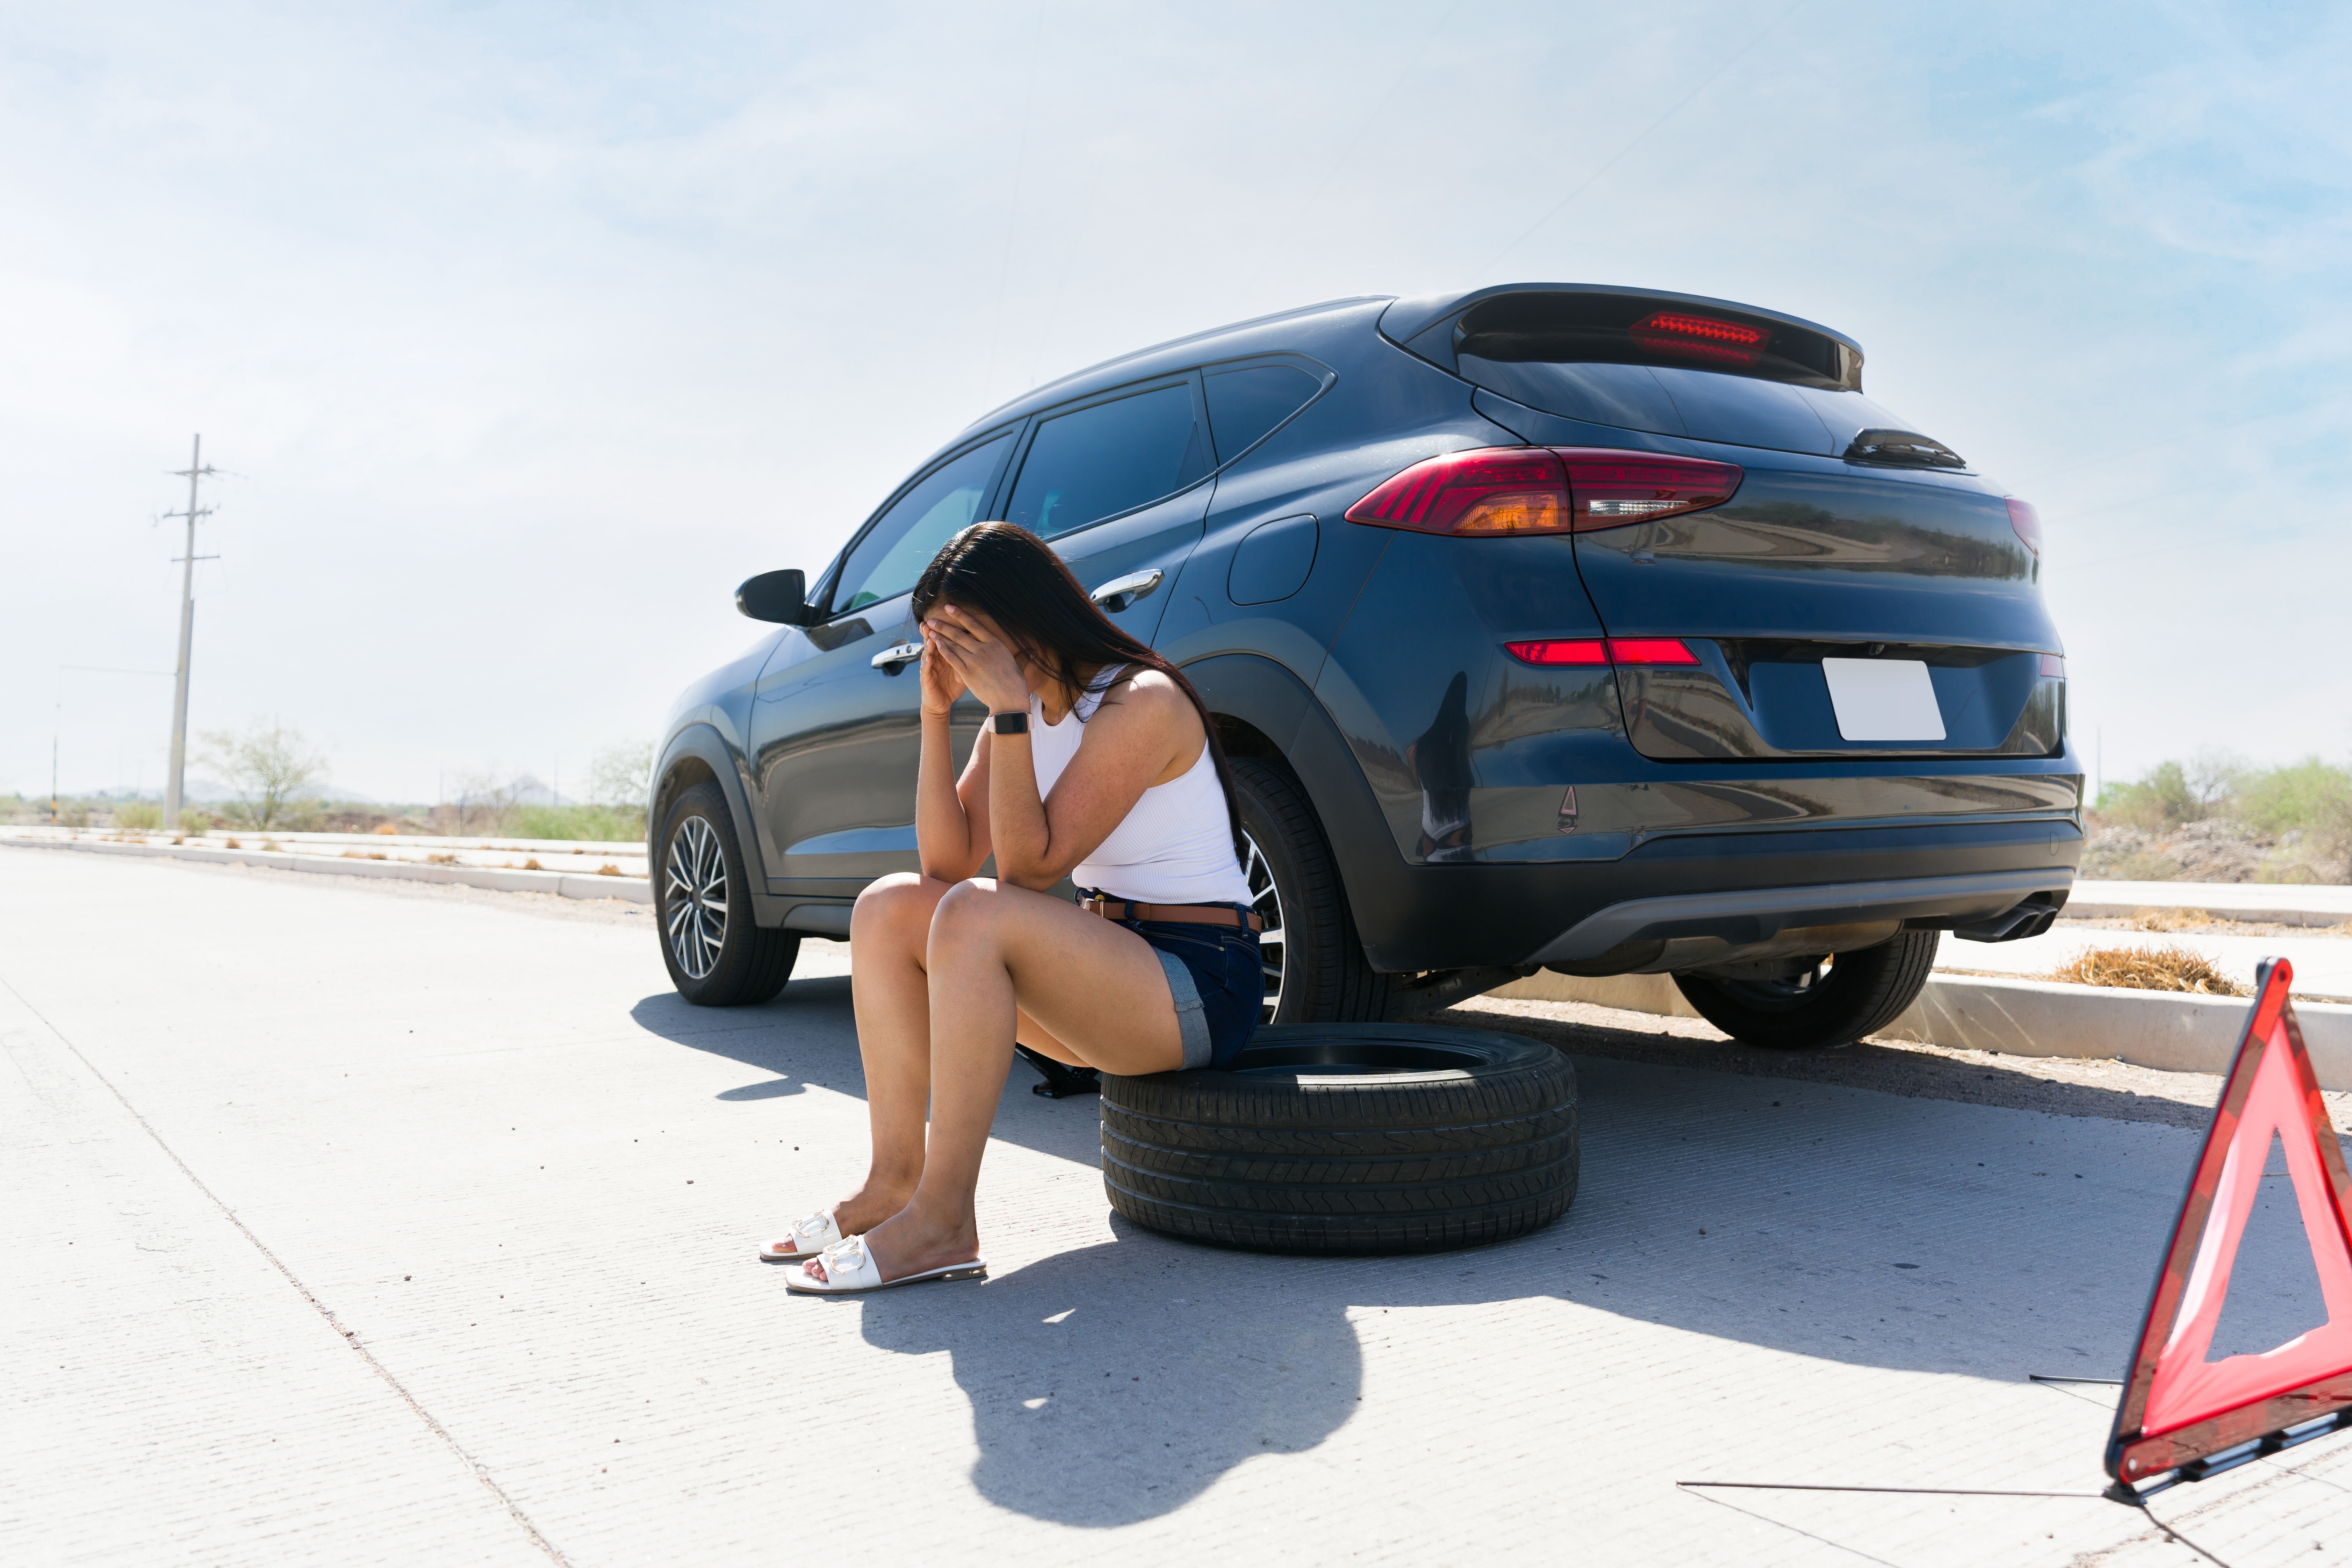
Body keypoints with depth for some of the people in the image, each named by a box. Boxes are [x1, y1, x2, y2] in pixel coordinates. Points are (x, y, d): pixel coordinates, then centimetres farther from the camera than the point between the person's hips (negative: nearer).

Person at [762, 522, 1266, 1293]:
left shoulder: (1141, 703, -16)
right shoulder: (1024, 711, 8)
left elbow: (1031, 866, -21)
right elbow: (946, 862, -1)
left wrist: (1009, 713, -24)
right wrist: (937, 714, -7)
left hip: (1201, 987, -9)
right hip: (1105, 978, 9)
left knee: (977, 916, -31)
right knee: (890, 906, -4)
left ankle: (942, 1222, -25)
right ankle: (893, 1181, -7)